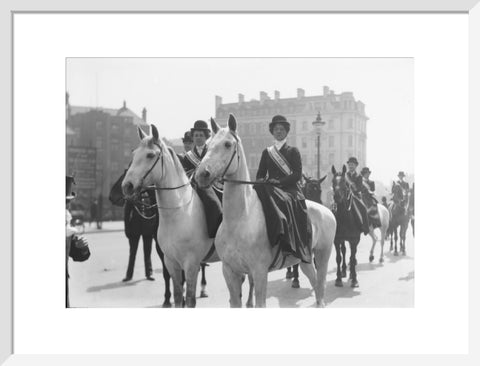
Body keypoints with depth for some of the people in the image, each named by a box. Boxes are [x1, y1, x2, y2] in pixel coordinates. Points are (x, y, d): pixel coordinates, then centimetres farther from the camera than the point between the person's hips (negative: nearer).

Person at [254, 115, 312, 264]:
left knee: (283, 202, -37)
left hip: (290, 190, -3)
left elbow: (297, 175, -2)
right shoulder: (267, 152, 20)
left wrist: (279, 182, -16)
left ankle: (289, 245, -38)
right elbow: (260, 174, 16)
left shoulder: (293, 151, 10)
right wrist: (260, 181, -9)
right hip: (270, 189, 3)